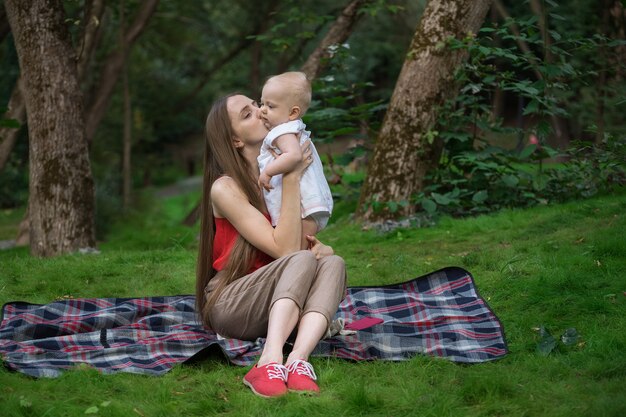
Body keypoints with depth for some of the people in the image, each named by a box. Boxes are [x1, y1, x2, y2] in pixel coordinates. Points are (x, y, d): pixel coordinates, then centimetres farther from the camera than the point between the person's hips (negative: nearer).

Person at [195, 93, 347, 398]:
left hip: (280, 304, 6)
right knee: (301, 260, -30)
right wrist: (291, 180, -24)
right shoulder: (225, 188, -13)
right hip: (229, 303, -6)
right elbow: (286, 249, -22)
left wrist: (320, 246, -12)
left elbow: (303, 238, 12)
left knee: (332, 263, -22)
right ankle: (271, 361, -50)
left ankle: (297, 361, -45)